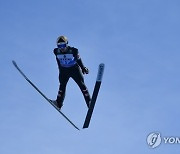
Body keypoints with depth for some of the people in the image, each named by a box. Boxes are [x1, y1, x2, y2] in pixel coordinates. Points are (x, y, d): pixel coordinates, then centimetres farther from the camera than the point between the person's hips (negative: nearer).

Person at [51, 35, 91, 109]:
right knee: (62, 85, -1)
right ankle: (59, 103, 8)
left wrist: (83, 68, -1)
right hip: (64, 70, 3)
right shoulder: (57, 52, -10)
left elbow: (78, 59, -4)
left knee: (82, 85, -2)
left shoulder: (73, 50, -19)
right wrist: (60, 70, 14)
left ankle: (89, 102, 4)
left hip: (74, 69, -2)